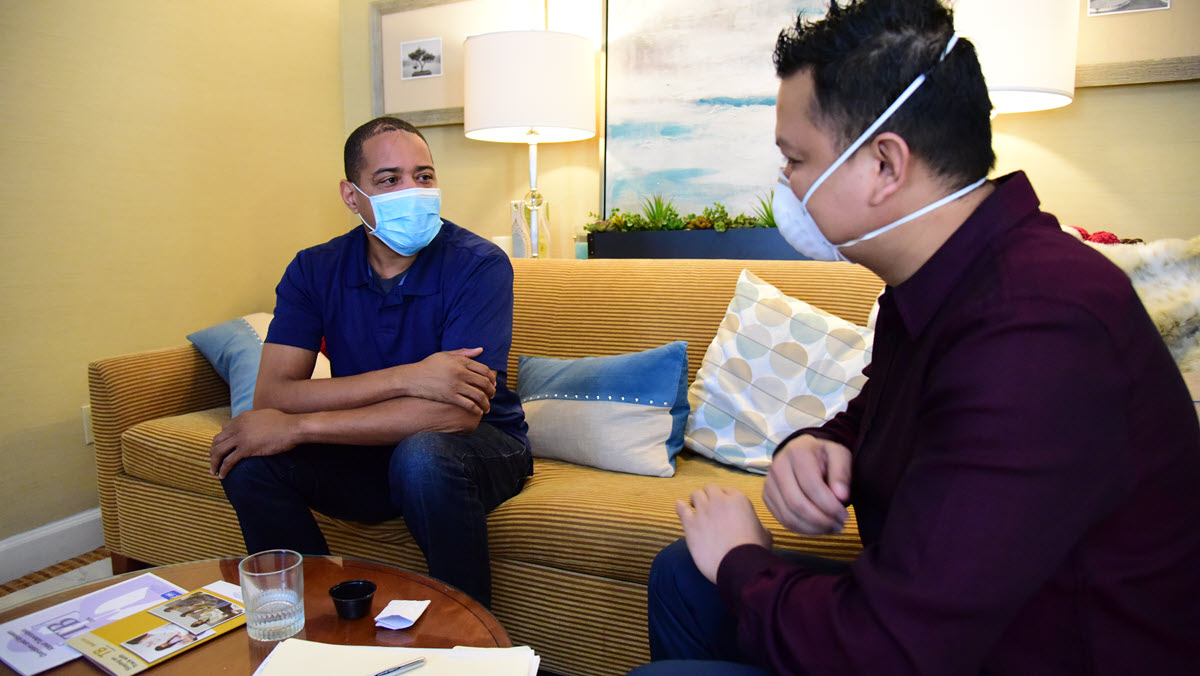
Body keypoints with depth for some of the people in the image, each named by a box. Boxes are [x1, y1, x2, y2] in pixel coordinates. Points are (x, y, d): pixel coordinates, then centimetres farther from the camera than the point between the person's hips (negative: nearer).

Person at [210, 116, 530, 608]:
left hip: (481, 445, -3)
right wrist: (406, 378, -29)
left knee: (423, 456, -35)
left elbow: (457, 414, -29)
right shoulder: (314, 270, -4)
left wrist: (298, 427, -25)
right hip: (369, 446, 4)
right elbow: (271, 395, -15)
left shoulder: (479, 265, -19)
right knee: (250, 461, -17)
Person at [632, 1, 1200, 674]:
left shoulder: (1035, 336, -32)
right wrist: (818, 443, -9)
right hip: (939, 617, 9)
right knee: (682, 575, 9)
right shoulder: (936, 281, 0)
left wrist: (742, 562, -12)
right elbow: (873, 416, 16)